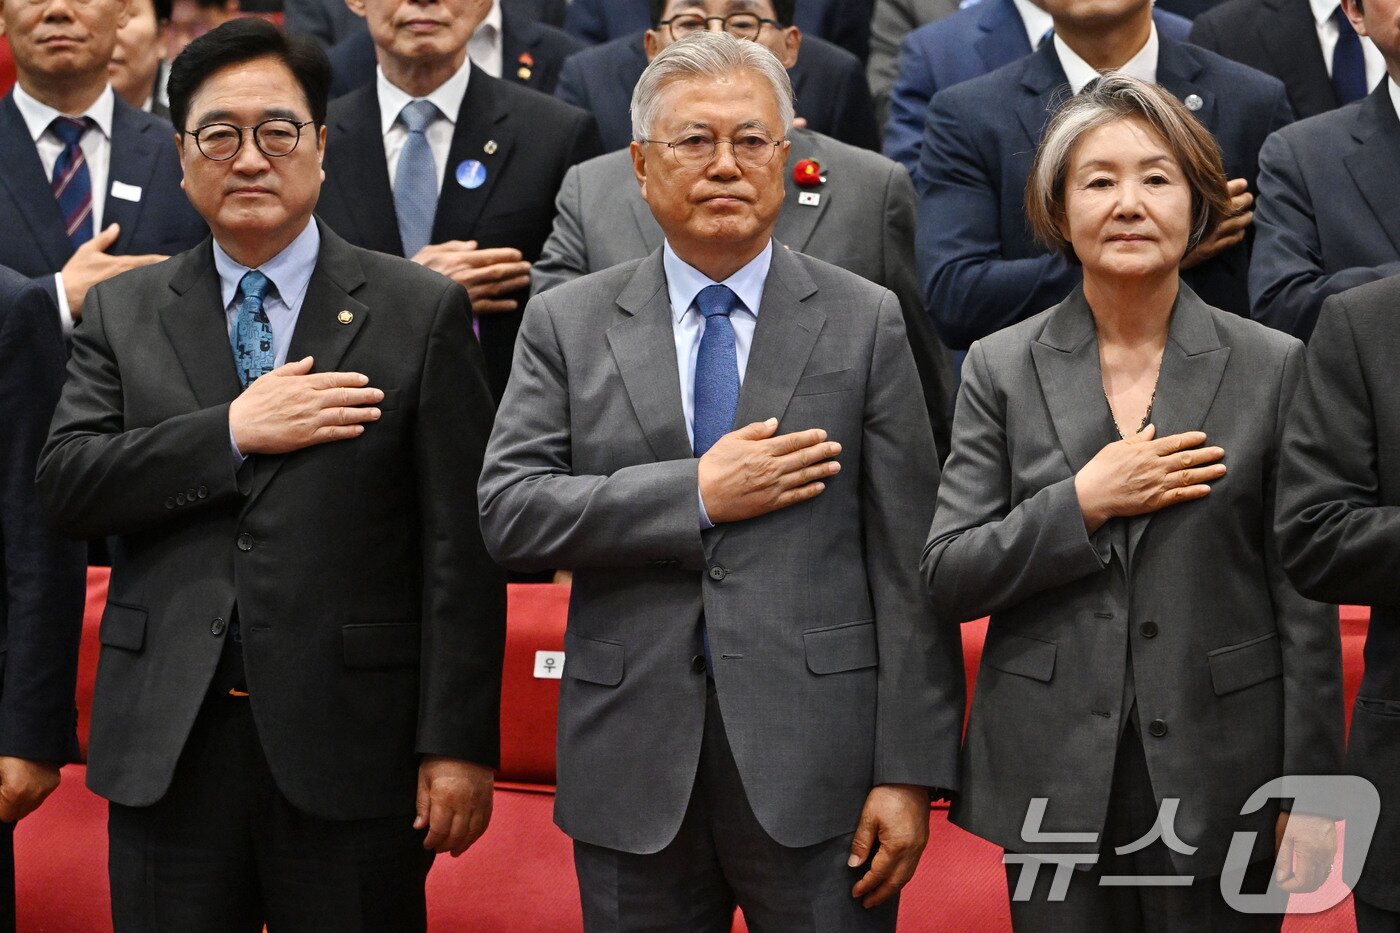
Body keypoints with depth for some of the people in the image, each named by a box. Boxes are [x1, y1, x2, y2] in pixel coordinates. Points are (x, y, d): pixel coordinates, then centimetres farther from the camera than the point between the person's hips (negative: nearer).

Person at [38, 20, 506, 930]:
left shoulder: (421, 311, 2)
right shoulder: (124, 312, 11)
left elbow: (461, 546, -3)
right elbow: (67, 482, -1)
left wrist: (458, 744, -9)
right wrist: (231, 433, -12)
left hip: (350, 749, -2)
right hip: (168, 748, 2)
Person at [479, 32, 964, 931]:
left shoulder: (865, 323, 4)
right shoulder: (567, 324, 8)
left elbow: (909, 564, 0)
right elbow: (509, 511, -2)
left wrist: (910, 774, -6)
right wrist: (695, 496, -12)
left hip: (814, 765, -1)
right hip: (633, 769, 1)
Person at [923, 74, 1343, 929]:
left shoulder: (1273, 368, 1)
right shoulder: (1002, 369, 4)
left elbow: (1303, 602, 1)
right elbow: (949, 577, 0)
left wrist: (1310, 794, -2)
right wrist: (1083, 503, -13)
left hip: (1219, 784, -1)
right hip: (1056, 779, 1)